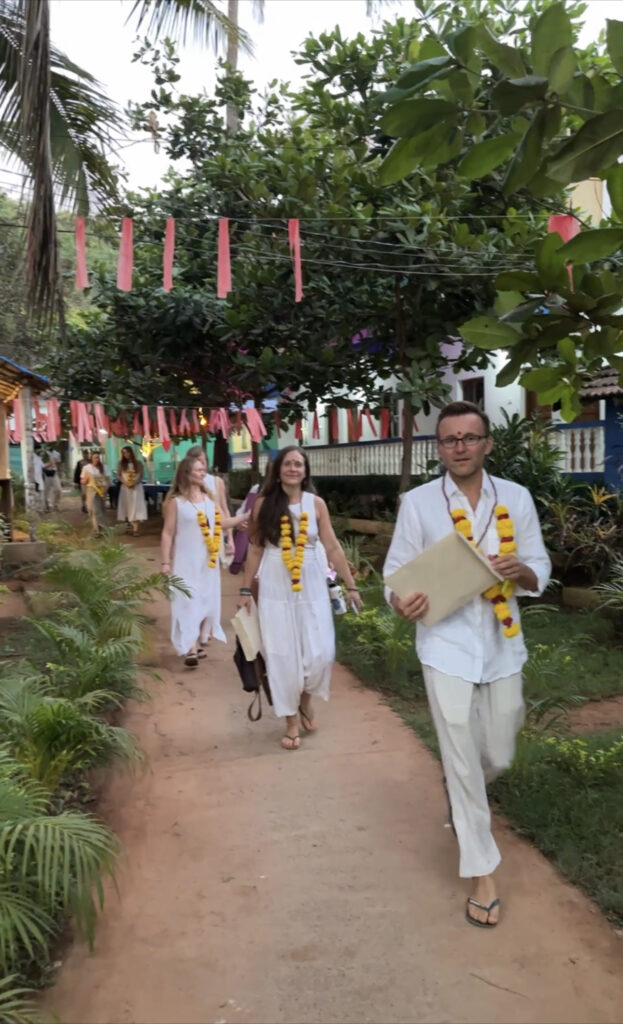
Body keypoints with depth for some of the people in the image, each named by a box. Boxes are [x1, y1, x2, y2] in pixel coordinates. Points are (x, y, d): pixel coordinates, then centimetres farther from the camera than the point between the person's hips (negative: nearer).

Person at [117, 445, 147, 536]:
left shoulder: (138, 463, 2)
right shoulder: (121, 463, 7)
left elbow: (141, 476, 0)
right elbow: (118, 475, 4)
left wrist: (135, 483, -16)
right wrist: (124, 482, -13)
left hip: (136, 487, -2)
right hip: (125, 487, 2)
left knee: (136, 507, -9)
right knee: (127, 507, 2)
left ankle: (135, 529, -14)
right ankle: (130, 527, 10)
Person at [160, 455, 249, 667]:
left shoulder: (210, 497, 5)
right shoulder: (176, 501, -9)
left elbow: (223, 522, 5)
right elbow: (168, 533, -8)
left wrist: (246, 516, -5)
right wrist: (165, 563, -11)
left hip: (209, 560, 5)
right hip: (186, 561, -5)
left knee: (207, 600, 9)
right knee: (188, 602, -7)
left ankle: (200, 642, 22)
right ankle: (190, 649, -8)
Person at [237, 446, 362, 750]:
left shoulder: (316, 504, 0)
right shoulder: (263, 504, -2)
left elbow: (333, 548, 1)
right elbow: (255, 550, 3)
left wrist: (351, 585, 1)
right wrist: (245, 590, 3)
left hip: (312, 586, 1)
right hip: (275, 589, -1)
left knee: (319, 654, -1)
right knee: (283, 656, 4)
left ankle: (306, 699, 32)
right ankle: (291, 721, 21)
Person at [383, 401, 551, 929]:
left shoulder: (516, 498, -1)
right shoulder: (418, 502, -7)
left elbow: (540, 568, 4)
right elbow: (397, 570, -2)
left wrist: (522, 572, -20)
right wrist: (401, 602, -24)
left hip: (503, 645, 3)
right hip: (447, 647, -3)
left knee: (498, 756, 17)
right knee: (462, 761, 3)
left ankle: (464, 800, 52)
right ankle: (482, 872, 21)